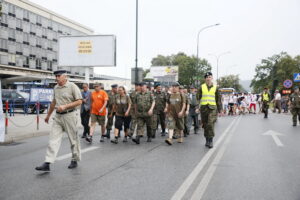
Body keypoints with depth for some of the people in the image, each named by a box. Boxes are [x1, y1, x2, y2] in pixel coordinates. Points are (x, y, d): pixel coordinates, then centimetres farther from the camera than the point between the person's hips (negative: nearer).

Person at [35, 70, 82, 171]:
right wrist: (48, 115, 29)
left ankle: (75, 160, 21)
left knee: (73, 139, 5)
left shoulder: (72, 86, -7)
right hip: (58, 116, 6)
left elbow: (79, 101, -11)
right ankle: (47, 164, -5)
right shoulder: (56, 87, 12)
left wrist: (65, 106, -18)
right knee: (53, 139, -2)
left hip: (69, 115, -6)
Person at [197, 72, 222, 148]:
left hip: (212, 108, -2)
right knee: (205, 125, 7)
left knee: (210, 124, -16)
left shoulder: (215, 87, 6)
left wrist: (220, 109, 9)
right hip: (203, 108, 2)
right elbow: (198, 97, 6)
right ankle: (207, 140, 20)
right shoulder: (202, 87, 7)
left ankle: (211, 140, -10)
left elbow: (218, 99, 10)